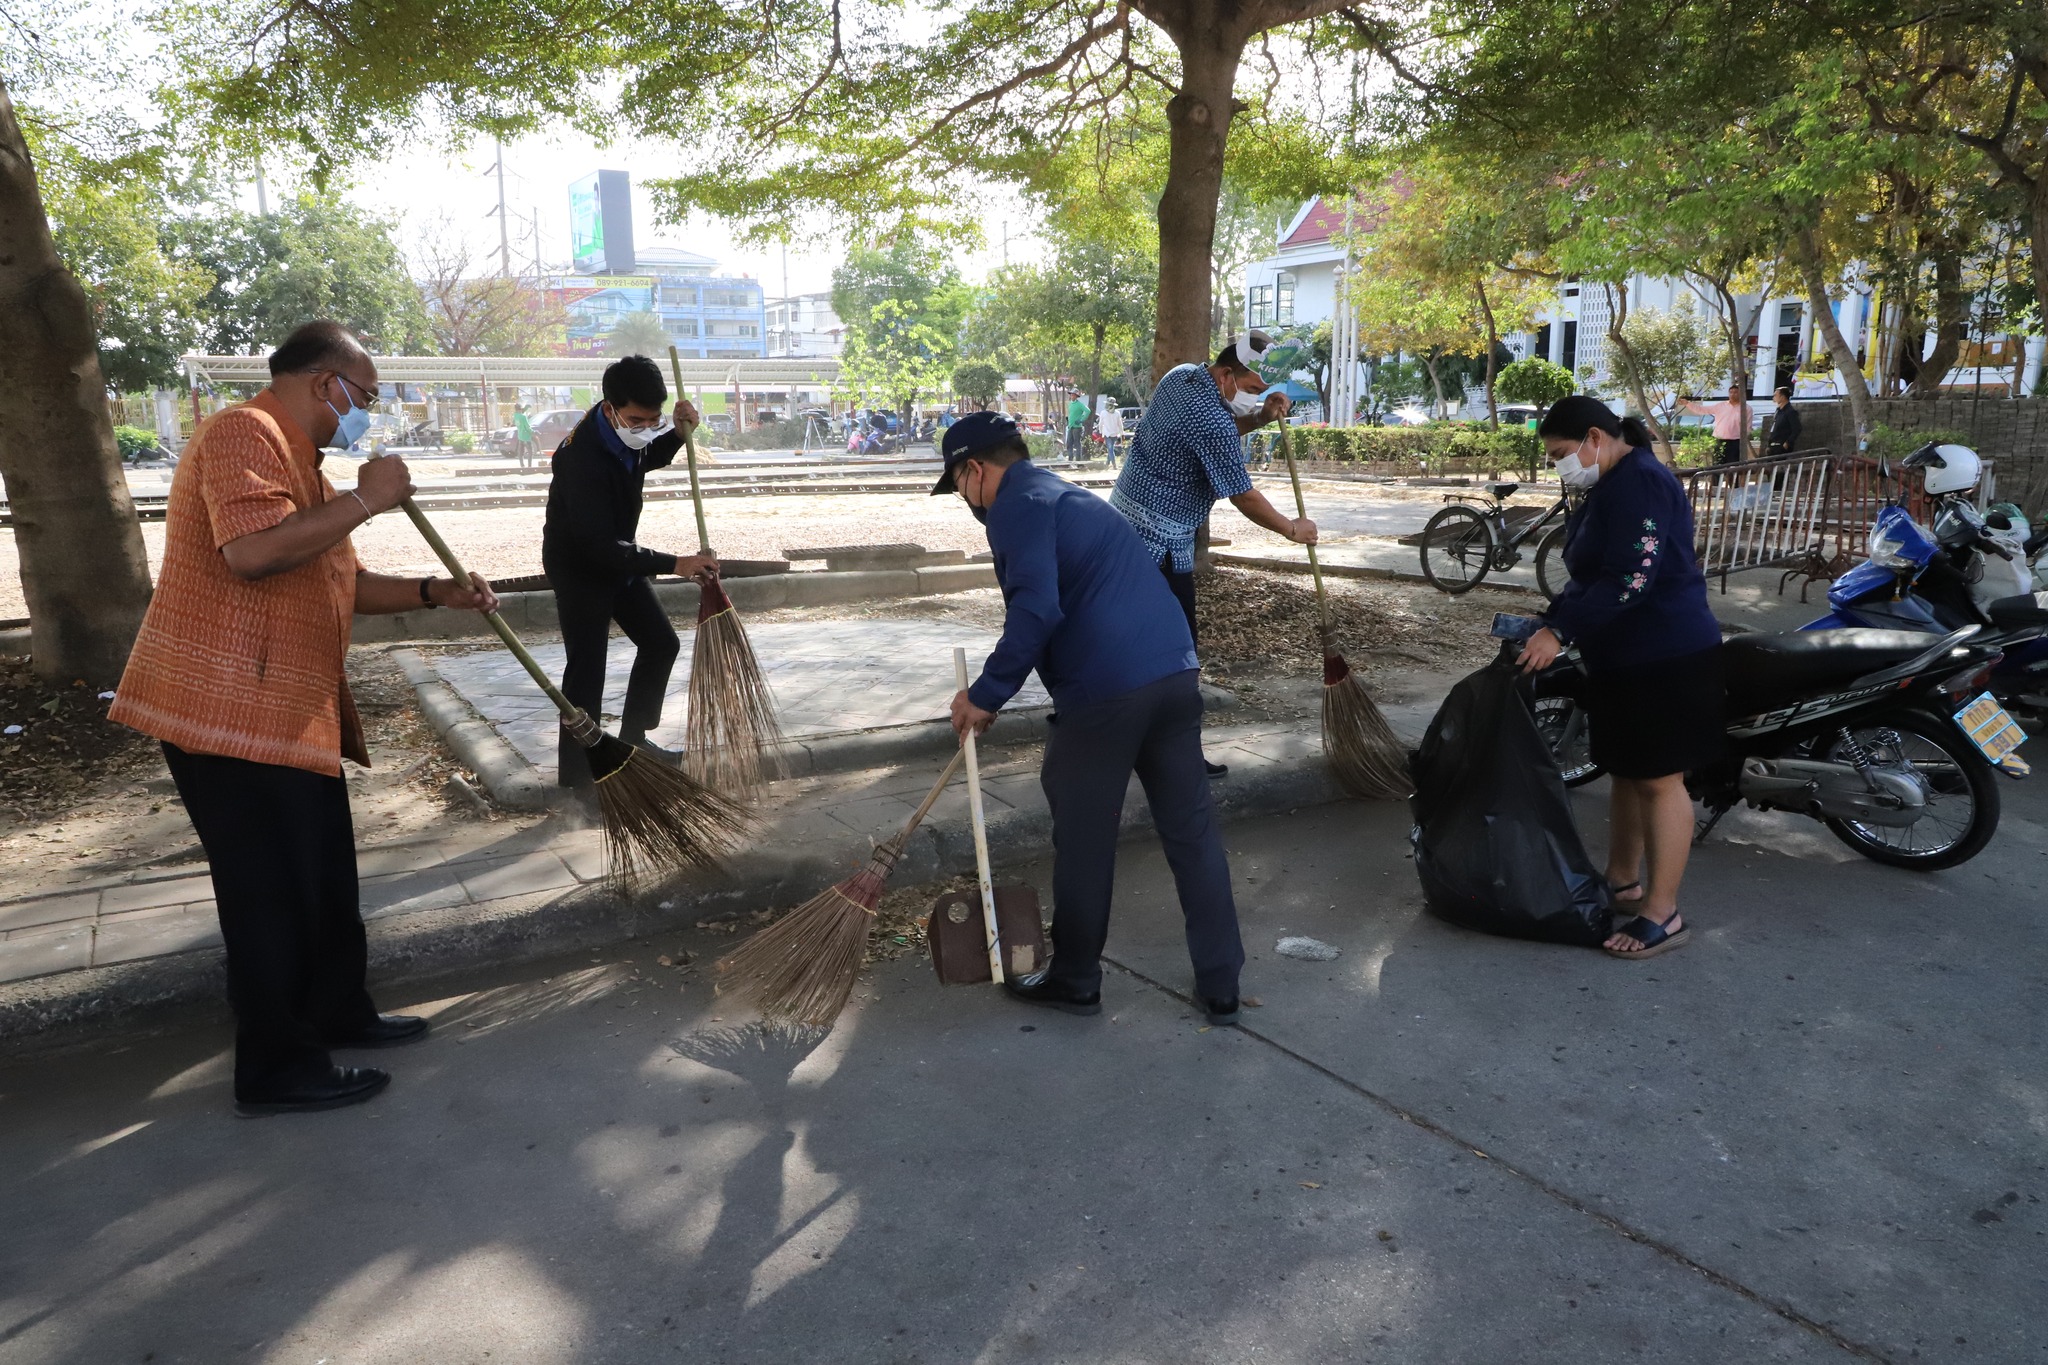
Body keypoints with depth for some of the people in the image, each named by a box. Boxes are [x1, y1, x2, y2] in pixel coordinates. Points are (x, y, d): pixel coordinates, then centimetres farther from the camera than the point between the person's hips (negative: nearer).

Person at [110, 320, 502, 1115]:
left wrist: (436, 594, 13)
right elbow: (250, 550, -30)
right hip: (231, 712, -10)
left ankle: (336, 1011, 33)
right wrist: (366, 500, -20)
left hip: (293, 714, 10)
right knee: (271, 892, -2)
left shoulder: (297, 457, 21)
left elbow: (336, 583, 24)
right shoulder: (245, 434, -13)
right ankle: (277, 1069, 10)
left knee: (325, 876, 18)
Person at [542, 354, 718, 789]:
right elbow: (598, 545, -36)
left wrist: (677, 433, -7)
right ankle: (576, 773, -1)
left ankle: (632, 740, 25)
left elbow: (648, 460, 16)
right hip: (577, 566, -8)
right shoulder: (582, 457, -34)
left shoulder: (627, 431, -10)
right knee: (586, 666, -9)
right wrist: (673, 564, -39)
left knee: (661, 642, 12)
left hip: (616, 555, 8)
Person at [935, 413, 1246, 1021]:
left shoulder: (1018, 505, -4)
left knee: (1084, 843, 9)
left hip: (1103, 693, -8)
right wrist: (995, 693, 35)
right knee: (1193, 832, 12)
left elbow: (1036, 610, -20)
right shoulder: (1069, 496, 26)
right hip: (1175, 674, 8)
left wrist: (986, 694, -11)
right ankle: (1221, 988, 20)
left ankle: (1075, 982, 25)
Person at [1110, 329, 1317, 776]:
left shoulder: (1181, 375, 6)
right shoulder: (1211, 420, -22)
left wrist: (1261, 416, 4)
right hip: (1160, 539, -10)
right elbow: (1244, 497, -15)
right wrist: (1292, 529, 0)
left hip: (1126, 518, 10)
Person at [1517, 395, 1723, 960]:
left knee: (1659, 780, -4)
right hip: (1624, 658, 11)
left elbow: (1629, 580, -26)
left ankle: (1662, 914, 3)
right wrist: (1548, 621, 9)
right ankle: (1622, 881, 30)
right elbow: (1590, 576, 19)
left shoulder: (1639, 482, -18)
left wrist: (1560, 632, -25)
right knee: (1626, 771, 17)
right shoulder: (1611, 486, 15)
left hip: (1664, 659, -10)